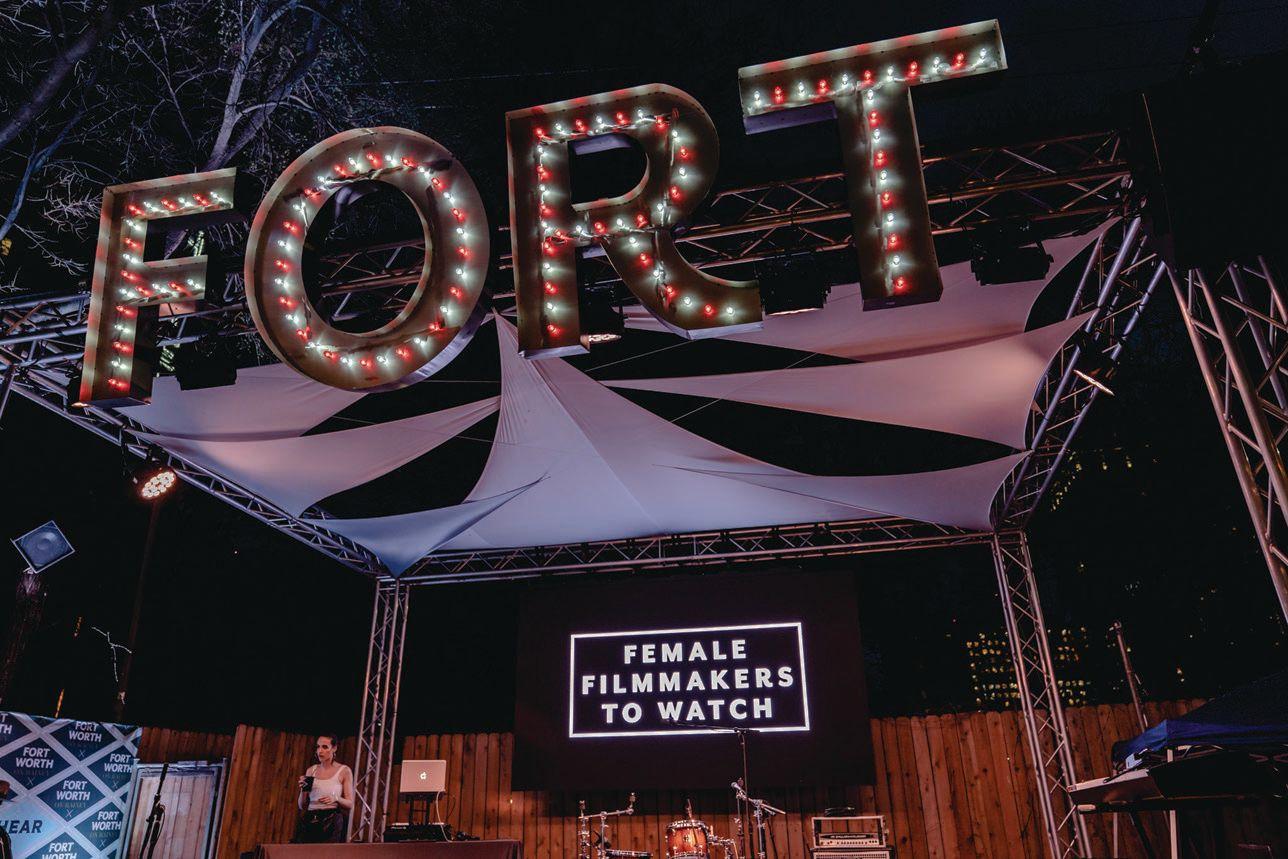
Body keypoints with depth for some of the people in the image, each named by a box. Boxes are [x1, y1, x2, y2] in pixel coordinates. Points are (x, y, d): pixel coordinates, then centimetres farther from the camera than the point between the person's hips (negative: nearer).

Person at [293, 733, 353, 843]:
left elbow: (350, 804, 0)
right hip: (309, 821, 3)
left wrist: (336, 798, -18)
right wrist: (303, 790, -6)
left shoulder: (344, 771, 1)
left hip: (331, 822, -3)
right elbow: (301, 805, 12)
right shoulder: (311, 770, 12)